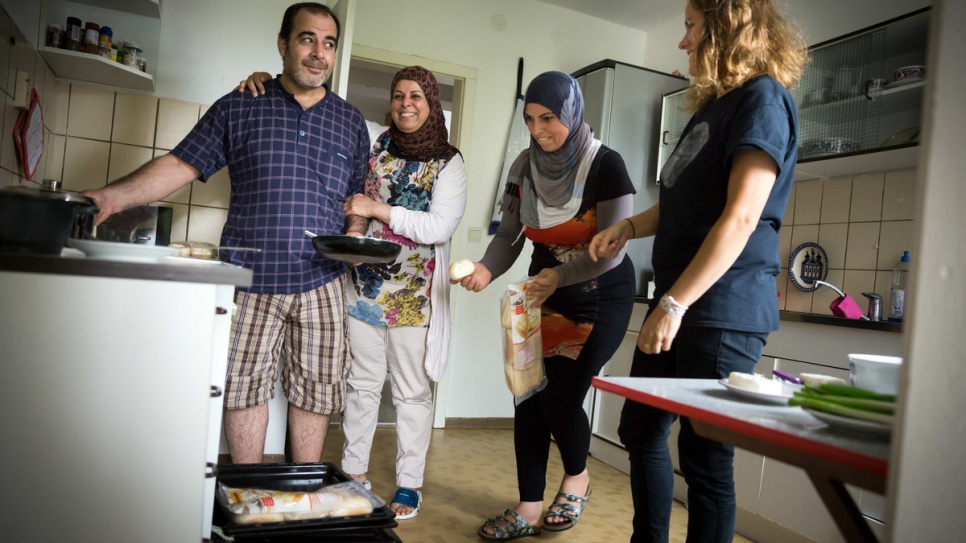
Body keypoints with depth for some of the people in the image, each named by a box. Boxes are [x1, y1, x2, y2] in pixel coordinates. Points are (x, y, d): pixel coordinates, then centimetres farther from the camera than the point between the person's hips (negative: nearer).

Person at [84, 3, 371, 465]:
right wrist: (113, 196, -12)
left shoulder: (351, 123, 11)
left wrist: (357, 234, -3)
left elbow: (360, 196, 17)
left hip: (321, 284, 1)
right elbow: (181, 165, 1)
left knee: (313, 391, 6)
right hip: (250, 281, -1)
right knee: (243, 386, 3)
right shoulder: (237, 109, 5)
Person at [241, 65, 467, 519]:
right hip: (364, 287, 2)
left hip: (414, 296, -2)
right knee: (362, 385, 12)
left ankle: (409, 484, 20)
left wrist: (377, 209, -17)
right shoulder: (372, 142, 6)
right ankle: (354, 473, 28)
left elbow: (440, 227, -12)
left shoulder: (448, 163, -1)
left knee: (412, 392, 6)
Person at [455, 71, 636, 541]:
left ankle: (577, 478, 23)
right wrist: (487, 269, -19)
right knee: (528, 396, 1)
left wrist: (559, 275, -33)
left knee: (561, 396, -10)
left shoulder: (605, 166, -17)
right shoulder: (525, 167, -2)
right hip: (544, 293, 5)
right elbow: (509, 234, 0)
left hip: (600, 297, -5)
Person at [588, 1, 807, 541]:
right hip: (677, 305, 10)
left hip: (723, 310, -9)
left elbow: (741, 216, -20)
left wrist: (675, 304, -22)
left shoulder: (763, 98, -10)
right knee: (640, 429, 16)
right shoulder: (714, 106, 19)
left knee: (705, 455, -1)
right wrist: (628, 227, 8)